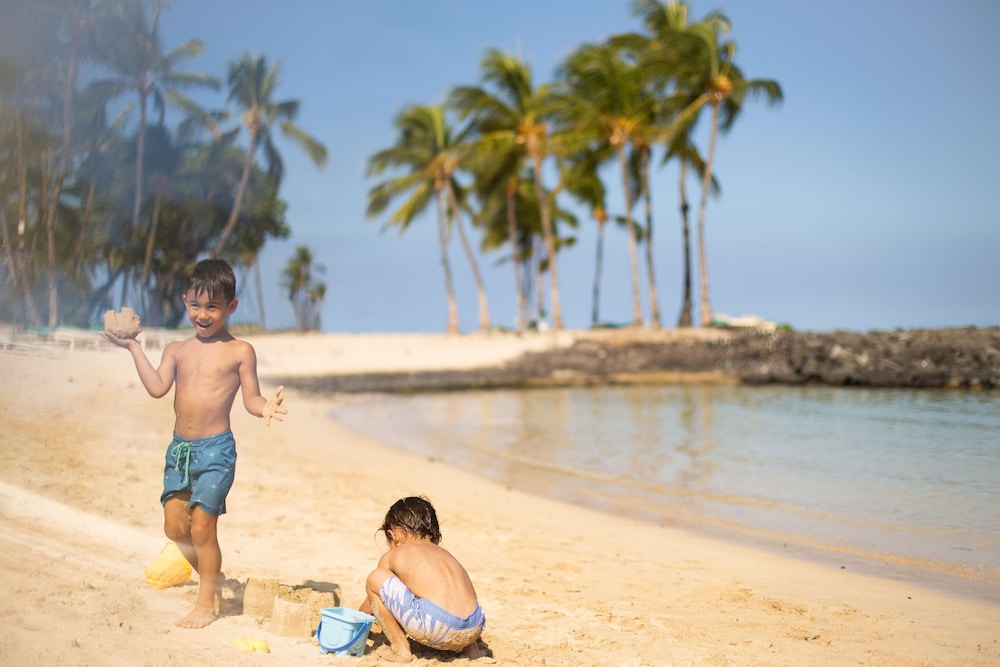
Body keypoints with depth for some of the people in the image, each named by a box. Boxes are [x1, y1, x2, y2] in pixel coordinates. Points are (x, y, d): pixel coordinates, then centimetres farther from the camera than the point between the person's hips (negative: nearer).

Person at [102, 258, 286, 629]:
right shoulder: (178, 350, 9)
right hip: (180, 448, 5)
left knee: (202, 526, -6)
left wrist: (266, 406, -24)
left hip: (216, 449, -5)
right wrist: (133, 348, -7)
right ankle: (213, 577, 32)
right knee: (174, 526, 8)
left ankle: (207, 603, 11)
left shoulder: (239, 352, -2)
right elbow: (157, 388, -4)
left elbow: (250, 398, -2)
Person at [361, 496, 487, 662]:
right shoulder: (443, 553, 31)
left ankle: (400, 649, 7)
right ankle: (471, 649, 24)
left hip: (435, 627, -6)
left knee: (375, 578, 10)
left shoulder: (391, 556, 19)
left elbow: (370, 605, 33)